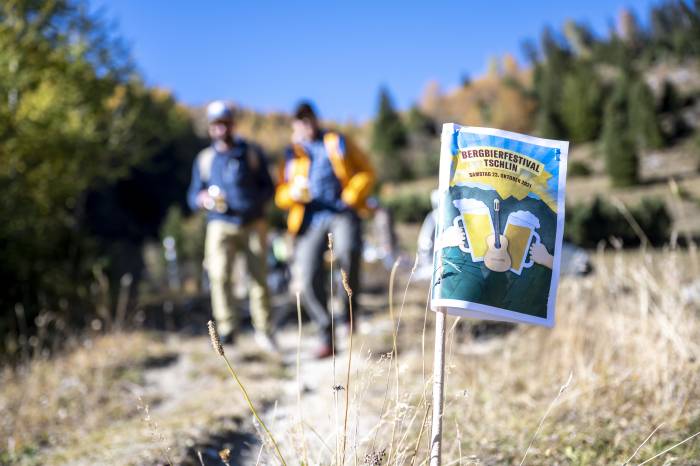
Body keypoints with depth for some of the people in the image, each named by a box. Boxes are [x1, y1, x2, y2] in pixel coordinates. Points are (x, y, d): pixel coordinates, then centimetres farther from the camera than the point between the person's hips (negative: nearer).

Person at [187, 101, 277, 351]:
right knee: (219, 276, -16)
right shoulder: (204, 159, 13)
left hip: (253, 224, 0)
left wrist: (256, 199, -10)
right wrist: (202, 199, -10)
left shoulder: (252, 153, 11)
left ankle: (263, 331, 10)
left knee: (259, 276, -1)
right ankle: (226, 331, -12)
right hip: (221, 226, 0)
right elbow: (193, 196, 14)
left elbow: (268, 187, 12)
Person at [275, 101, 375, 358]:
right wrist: (293, 193, -9)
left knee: (348, 252, -34)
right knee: (309, 281, -13)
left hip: (341, 214, -2)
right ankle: (327, 336, 3)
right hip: (310, 221, 2)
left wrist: (350, 197, -2)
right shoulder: (291, 154, 17)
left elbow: (366, 172, 14)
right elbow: (280, 195, 14)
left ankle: (348, 306, -8)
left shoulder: (338, 142, 15)